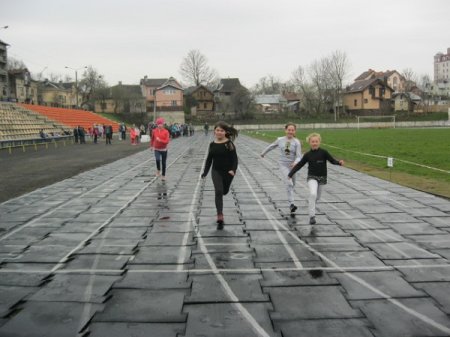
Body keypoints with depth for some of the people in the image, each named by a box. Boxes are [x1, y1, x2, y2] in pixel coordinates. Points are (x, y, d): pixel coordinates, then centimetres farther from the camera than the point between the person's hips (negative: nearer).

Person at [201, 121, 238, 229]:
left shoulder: (229, 144, -10)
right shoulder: (212, 144, 1)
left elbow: (234, 158, -12)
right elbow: (209, 159, 10)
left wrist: (233, 170, -27)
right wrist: (205, 171, 8)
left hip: (227, 171, -1)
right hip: (216, 171, 1)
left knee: (224, 191, 16)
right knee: (218, 191, -15)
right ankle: (220, 216, -15)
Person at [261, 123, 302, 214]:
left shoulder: (296, 142, -8)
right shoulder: (280, 140, -2)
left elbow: (299, 156, -12)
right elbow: (271, 146, 16)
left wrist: (296, 162, -34)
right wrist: (263, 153, 29)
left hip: (292, 165, 1)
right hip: (283, 164, -1)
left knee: (292, 185, 15)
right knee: (289, 183, -21)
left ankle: (291, 205, 38)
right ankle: (291, 204, -25)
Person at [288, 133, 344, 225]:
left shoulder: (323, 152, -7)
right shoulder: (307, 155, -3)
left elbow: (332, 160, -9)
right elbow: (299, 165, 4)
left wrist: (339, 162, -30)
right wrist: (290, 174, 4)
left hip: (321, 177, 2)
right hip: (312, 177, -2)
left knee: (317, 197, 18)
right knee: (313, 194, -26)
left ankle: (310, 202, 55)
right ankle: (312, 216, -19)